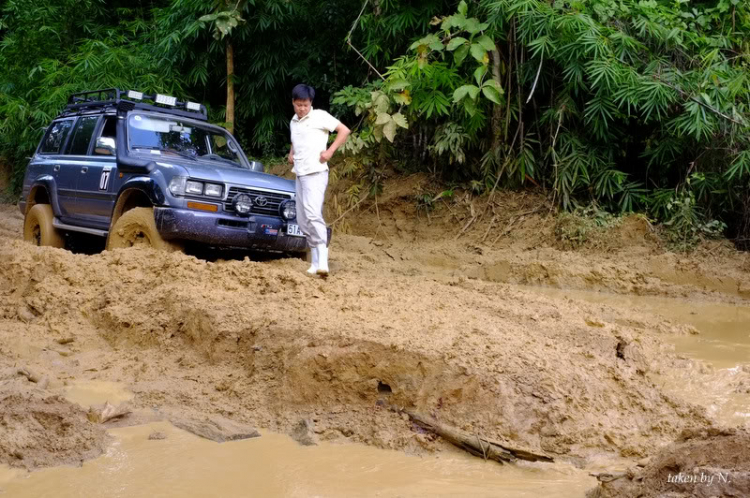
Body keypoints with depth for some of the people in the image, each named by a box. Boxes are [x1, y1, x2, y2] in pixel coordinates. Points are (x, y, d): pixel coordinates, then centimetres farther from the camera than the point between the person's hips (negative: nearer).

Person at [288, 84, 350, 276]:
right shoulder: (293, 122, 17)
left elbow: (344, 130, -5)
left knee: (313, 214, -22)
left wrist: (330, 151, -12)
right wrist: (291, 153, 15)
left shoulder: (320, 116, -4)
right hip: (300, 174, 8)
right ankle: (316, 261, 14)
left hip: (316, 173, -8)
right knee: (302, 220, 7)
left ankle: (322, 259, -24)